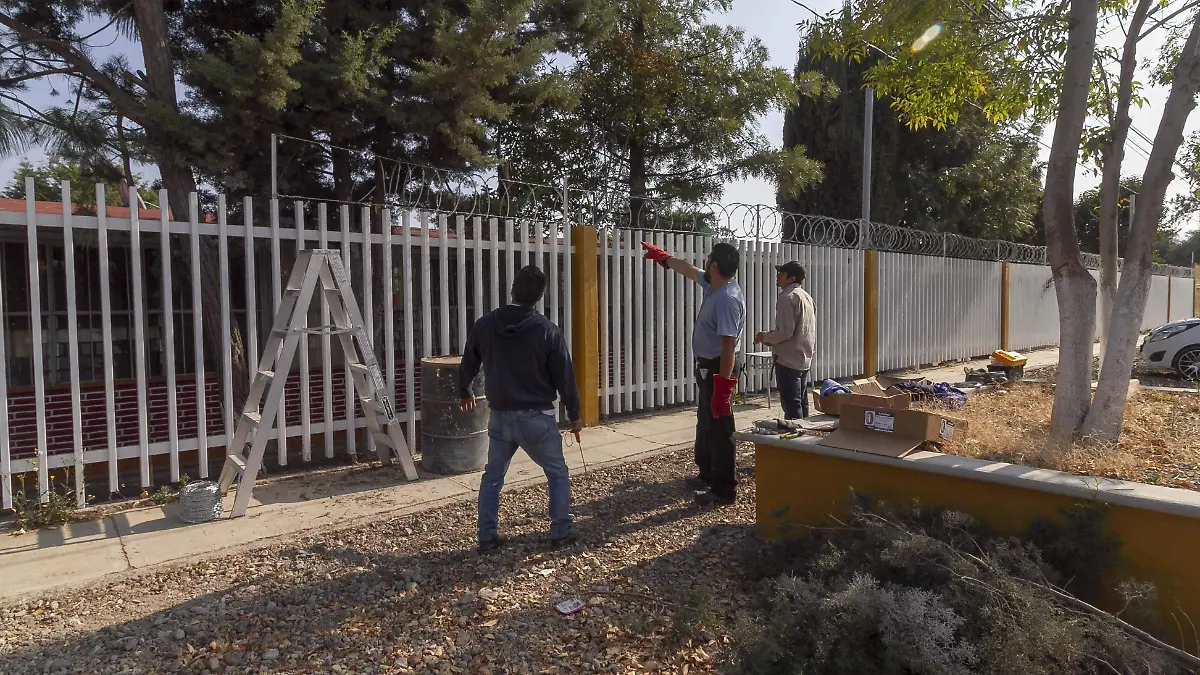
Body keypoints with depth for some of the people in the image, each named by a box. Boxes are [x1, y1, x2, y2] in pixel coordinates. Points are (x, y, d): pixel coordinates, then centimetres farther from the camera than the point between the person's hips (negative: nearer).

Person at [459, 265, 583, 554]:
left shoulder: (485, 324, -3)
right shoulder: (548, 331, -13)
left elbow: (468, 365, 10)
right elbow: (564, 377, -7)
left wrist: (464, 392, 30)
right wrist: (575, 415, 5)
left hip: (500, 416, 3)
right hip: (537, 418, -3)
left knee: (493, 477, 18)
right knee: (558, 474, 15)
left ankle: (487, 537, 21)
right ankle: (561, 533, 18)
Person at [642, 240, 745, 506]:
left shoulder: (727, 300, -26)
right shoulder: (713, 285, 4)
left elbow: (728, 347, -29)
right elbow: (687, 269, 23)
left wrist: (723, 387, -30)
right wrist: (659, 255, 33)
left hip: (718, 369, -11)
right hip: (706, 367, 11)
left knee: (719, 429, -4)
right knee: (705, 423, 22)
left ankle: (724, 490, 5)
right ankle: (708, 475, 37)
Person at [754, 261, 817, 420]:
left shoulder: (787, 297, -15)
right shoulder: (807, 296, 13)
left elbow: (785, 331, -22)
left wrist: (765, 337, -5)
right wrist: (770, 339, 18)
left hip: (788, 360, -9)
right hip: (805, 359, 9)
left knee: (791, 406, -5)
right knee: (802, 404, 16)